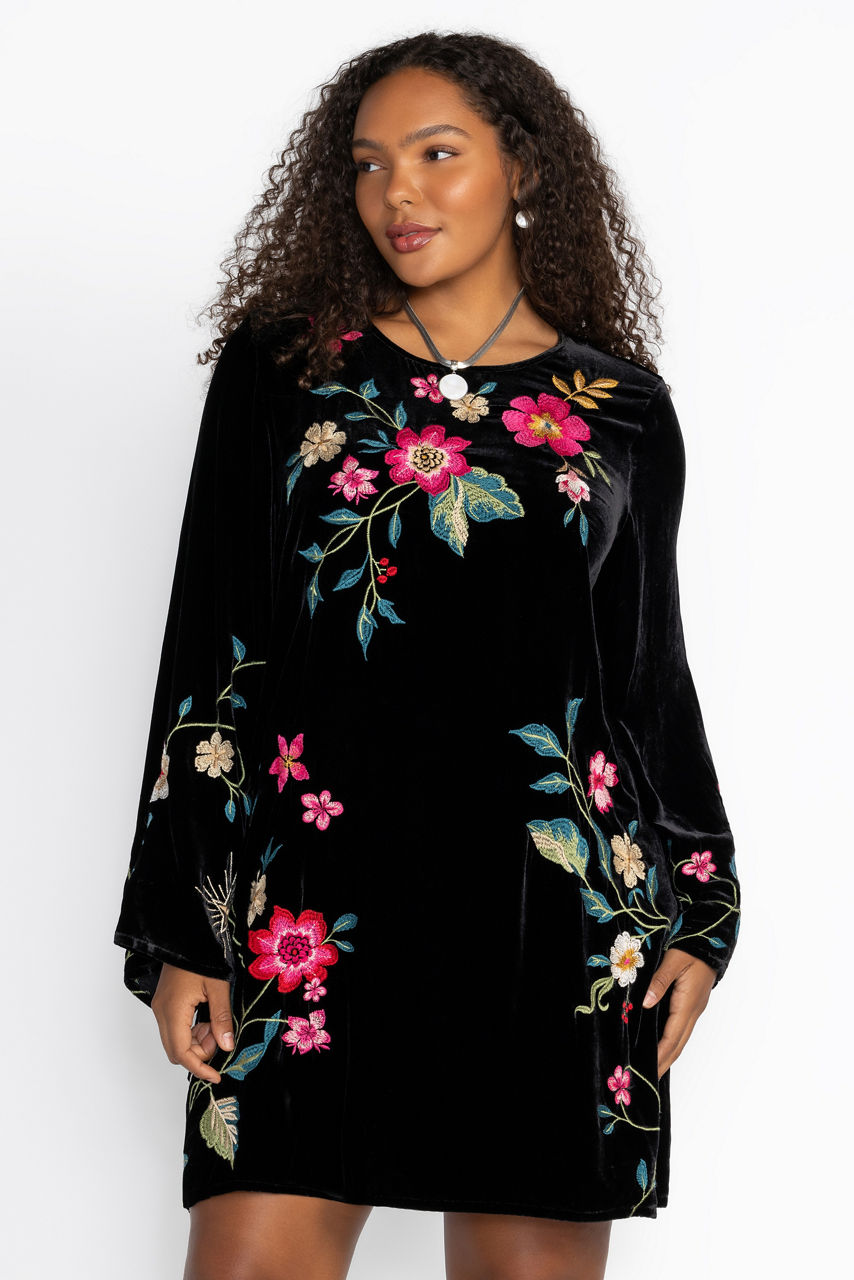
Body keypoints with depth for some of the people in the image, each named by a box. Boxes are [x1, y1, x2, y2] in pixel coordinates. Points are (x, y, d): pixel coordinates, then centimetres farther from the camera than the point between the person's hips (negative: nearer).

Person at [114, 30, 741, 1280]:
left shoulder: (621, 411, 10)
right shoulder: (281, 370, 9)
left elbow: (652, 674, 15)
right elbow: (209, 660, 7)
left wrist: (694, 913, 10)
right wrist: (180, 933, 2)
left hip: (558, 892, 1)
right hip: (317, 881, 0)